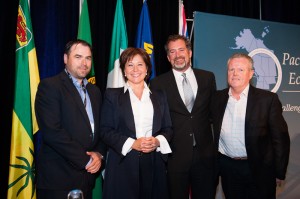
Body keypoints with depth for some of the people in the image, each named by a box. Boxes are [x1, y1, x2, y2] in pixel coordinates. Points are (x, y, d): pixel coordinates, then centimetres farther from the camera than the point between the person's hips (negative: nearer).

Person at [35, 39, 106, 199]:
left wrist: (99, 153, -4)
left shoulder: (94, 91, 13)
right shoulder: (49, 86, -9)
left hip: (87, 175, 6)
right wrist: (86, 160, -14)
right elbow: (52, 132, -18)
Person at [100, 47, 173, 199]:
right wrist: (132, 143, -15)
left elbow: (168, 128, 11)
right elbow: (105, 131, -2)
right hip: (123, 165, -2)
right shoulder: (112, 95, 4)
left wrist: (157, 141, -10)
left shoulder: (159, 96, 13)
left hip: (154, 165, 3)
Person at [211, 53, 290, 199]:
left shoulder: (268, 99, -9)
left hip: (259, 170, -3)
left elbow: (280, 138, -6)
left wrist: (279, 173, -5)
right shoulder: (217, 98, 2)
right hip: (227, 168, 3)